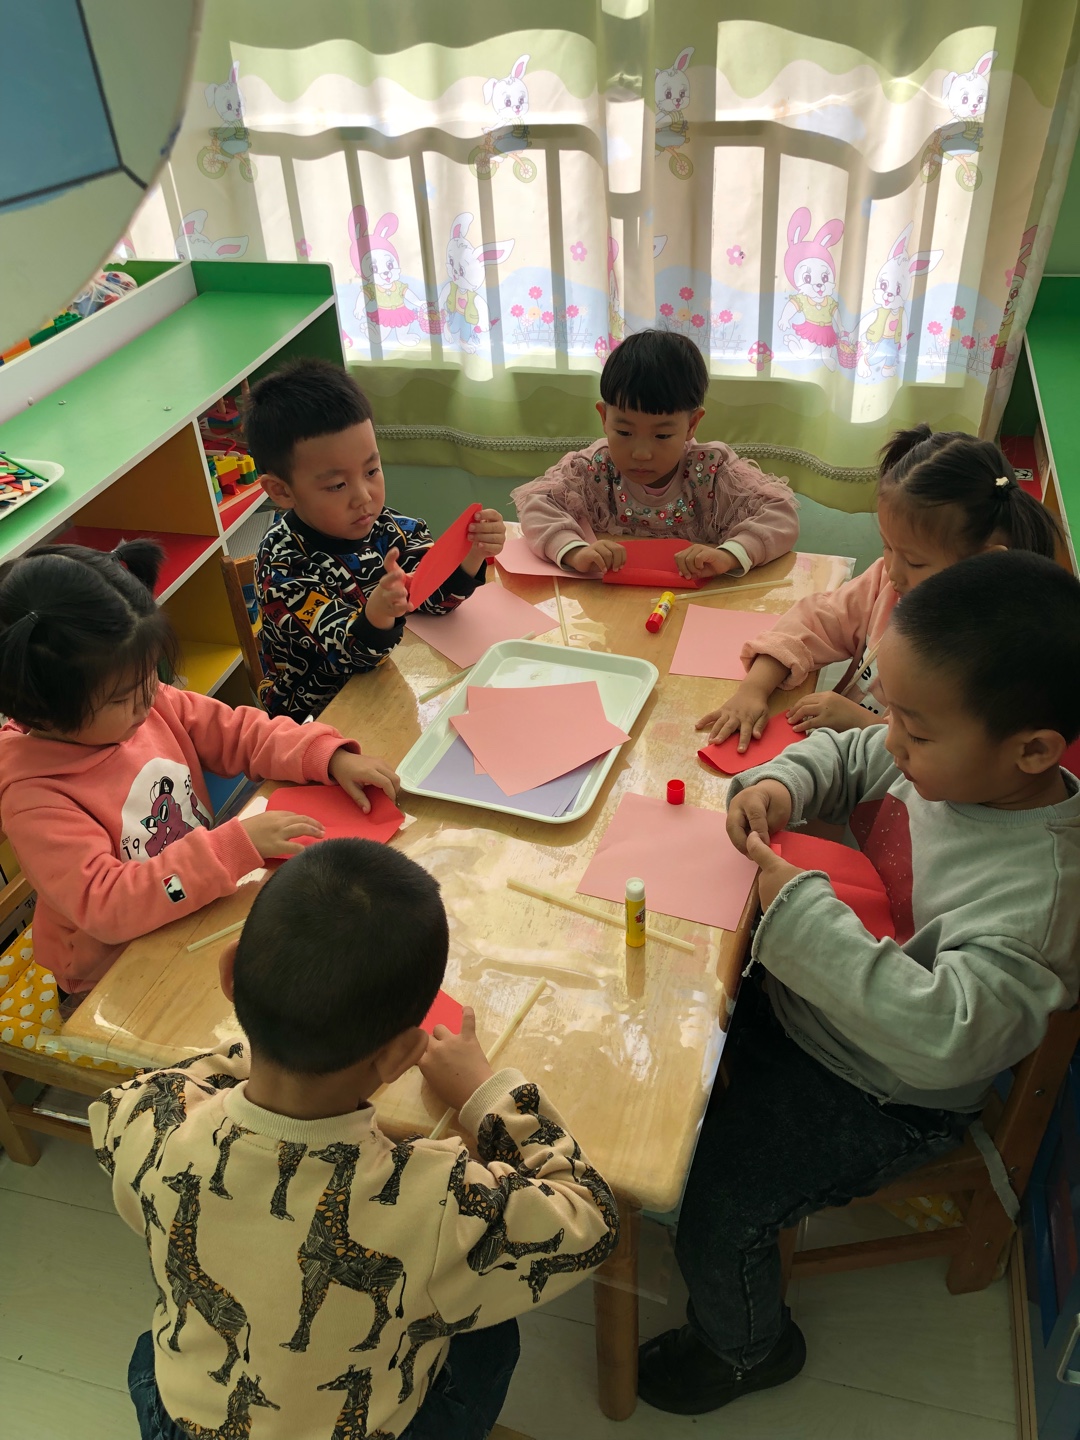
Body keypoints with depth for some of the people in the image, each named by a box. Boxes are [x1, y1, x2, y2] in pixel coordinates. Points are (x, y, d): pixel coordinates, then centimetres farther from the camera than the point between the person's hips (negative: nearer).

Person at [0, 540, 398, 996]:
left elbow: (238, 732, 1)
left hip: (207, 898, 7)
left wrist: (331, 757, -15)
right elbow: (105, 904, -31)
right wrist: (236, 846, -36)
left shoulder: (148, 702, -9)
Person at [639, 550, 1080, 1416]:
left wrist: (802, 914, -40)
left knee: (716, 1214, -6)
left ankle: (749, 1347, 29)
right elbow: (842, 758, 5)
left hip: (880, 1097, -7)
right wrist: (780, 782, -16)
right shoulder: (951, 761, -13)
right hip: (798, 1003, 7)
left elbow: (945, 1036, -41)